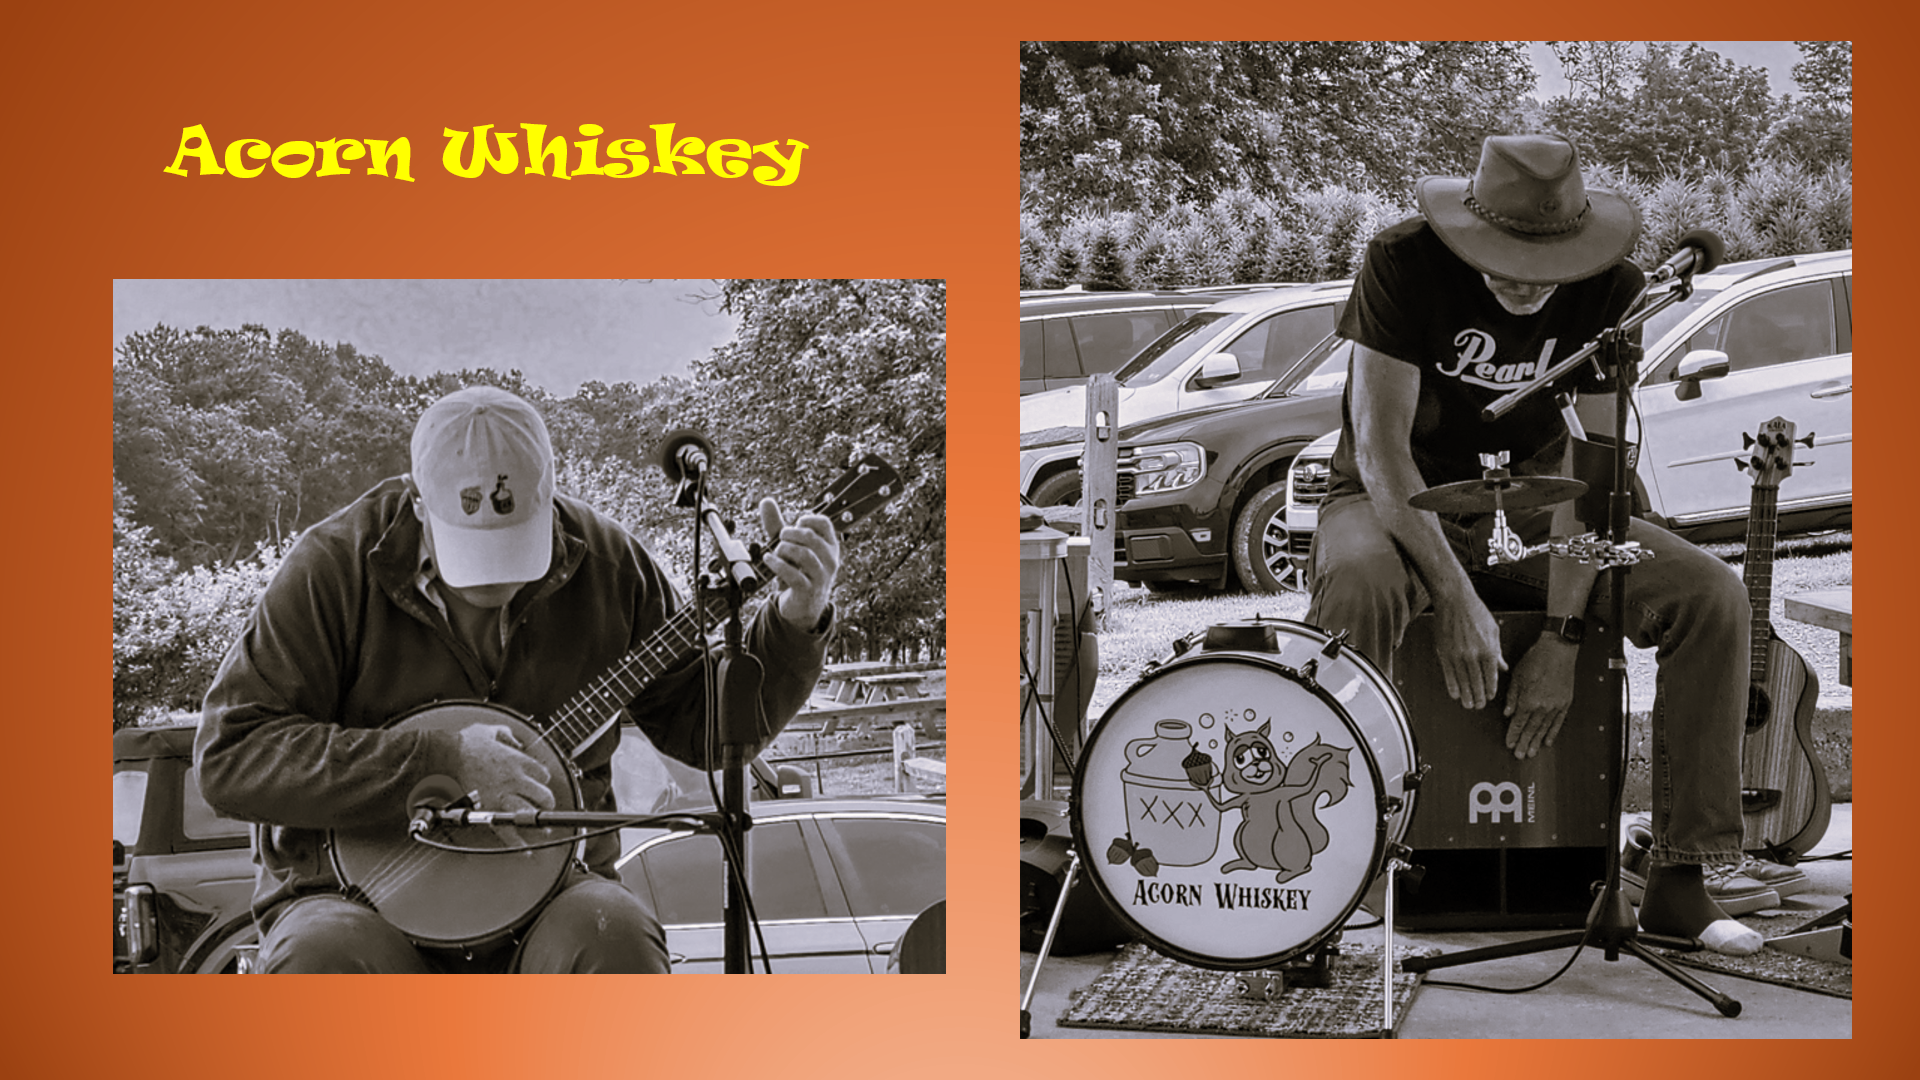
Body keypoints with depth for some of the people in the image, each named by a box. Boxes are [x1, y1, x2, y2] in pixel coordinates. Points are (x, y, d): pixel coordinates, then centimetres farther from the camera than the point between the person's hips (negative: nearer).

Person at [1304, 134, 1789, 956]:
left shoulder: (1610, 288, -11)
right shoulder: (1404, 262, -20)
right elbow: (1380, 447, -23)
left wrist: (1561, 634, -22)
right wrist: (1456, 597, -31)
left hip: (1528, 507, 3)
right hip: (1397, 503, -3)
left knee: (1711, 596, -19)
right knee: (1360, 589, -40)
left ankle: (1685, 873, -14)